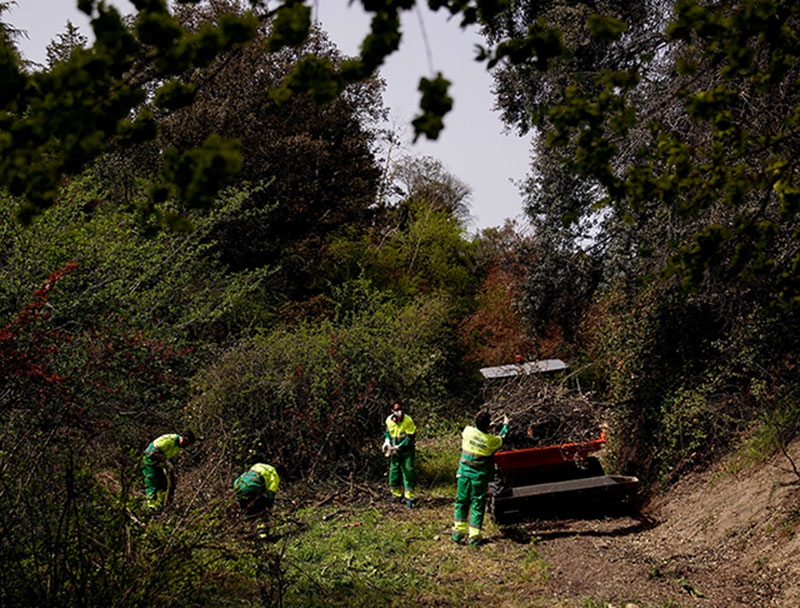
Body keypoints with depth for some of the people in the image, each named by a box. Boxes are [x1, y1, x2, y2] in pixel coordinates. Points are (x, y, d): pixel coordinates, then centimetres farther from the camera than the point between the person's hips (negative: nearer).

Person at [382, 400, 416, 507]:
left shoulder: (408, 421, -19)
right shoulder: (389, 420, -5)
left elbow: (410, 438, -19)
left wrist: (399, 447, -23)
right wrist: (387, 440, -3)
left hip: (406, 451, -4)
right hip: (394, 451, 4)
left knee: (408, 472, -7)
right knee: (394, 471, 11)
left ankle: (409, 497, 0)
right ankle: (397, 494, 29)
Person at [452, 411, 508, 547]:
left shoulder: (468, 431, -10)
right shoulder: (491, 440, -14)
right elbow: (502, 439, 9)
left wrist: (480, 423, 27)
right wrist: (505, 425, 24)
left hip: (464, 474, 3)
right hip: (480, 477, -3)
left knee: (461, 502, 15)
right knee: (477, 506, 6)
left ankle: (458, 531, 15)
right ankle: (474, 537, 8)